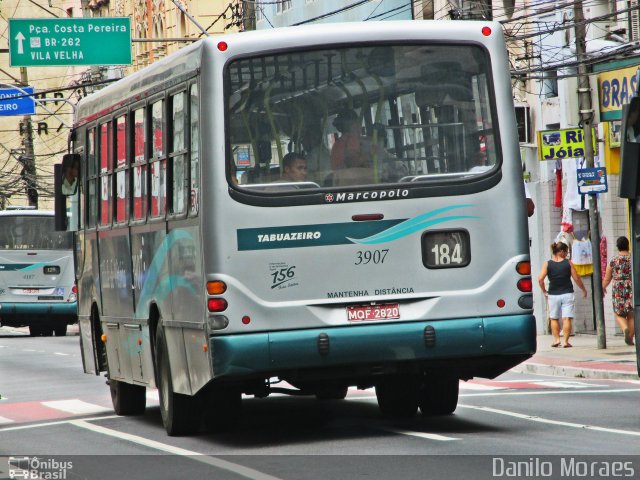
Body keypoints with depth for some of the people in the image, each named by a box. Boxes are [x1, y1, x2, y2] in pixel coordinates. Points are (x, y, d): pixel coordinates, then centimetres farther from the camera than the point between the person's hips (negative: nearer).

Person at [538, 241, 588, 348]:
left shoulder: (547, 264, -1)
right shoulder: (568, 263, -2)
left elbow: (540, 279, -9)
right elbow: (576, 278, -1)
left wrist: (544, 291, 7)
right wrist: (583, 290, 13)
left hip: (553, 294, 1)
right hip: (567, 294, -1)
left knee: (554, 318, 14)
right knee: (567, 318, 0)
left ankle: (556, 339, 9)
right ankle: (566, 341, -5)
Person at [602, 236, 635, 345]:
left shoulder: (613, 260, -1)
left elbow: (607, 278, 7)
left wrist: (603, 287, 24)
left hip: (618, 290, -1)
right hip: (632, 289, 1)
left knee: (619, 314, 8)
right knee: (631, 315, 9)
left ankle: (625, 329, -20)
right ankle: (630, 338, 7)